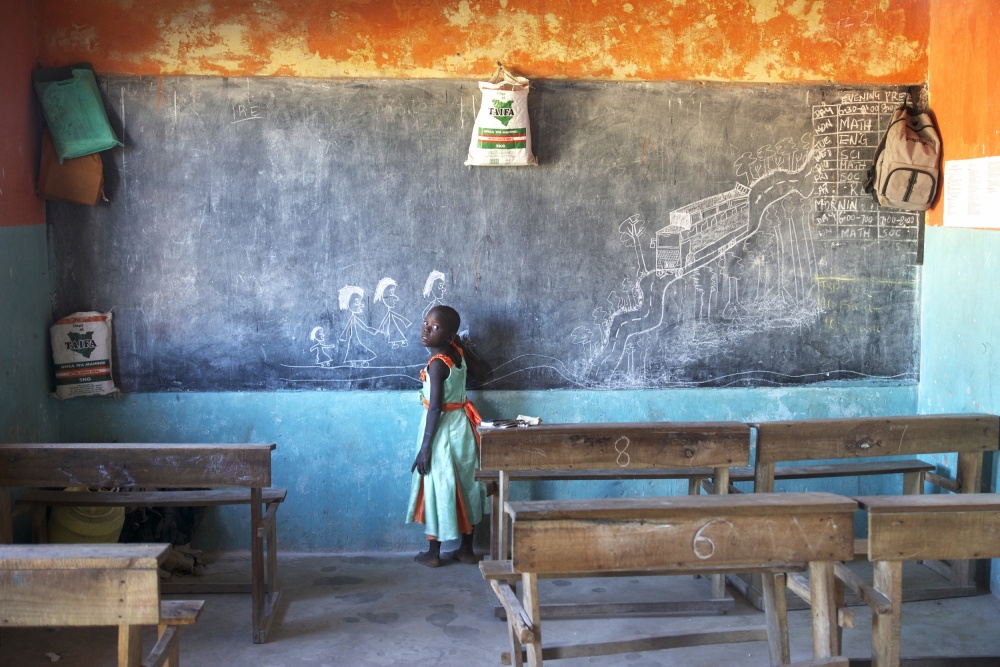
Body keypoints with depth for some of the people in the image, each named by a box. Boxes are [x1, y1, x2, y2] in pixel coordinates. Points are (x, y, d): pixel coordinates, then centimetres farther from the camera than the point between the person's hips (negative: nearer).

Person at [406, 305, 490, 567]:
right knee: (463, 486, 13)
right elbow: (482, 371, 18)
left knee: (438, 486, 4)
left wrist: (425, 446, -20)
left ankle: (433, 552, 14)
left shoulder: (437, 363, -22)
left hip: (443, 429, -8)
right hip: (461, 425, 8)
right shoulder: (457, 352, 0)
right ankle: (466, 549, 22)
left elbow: (435, 408, -24)